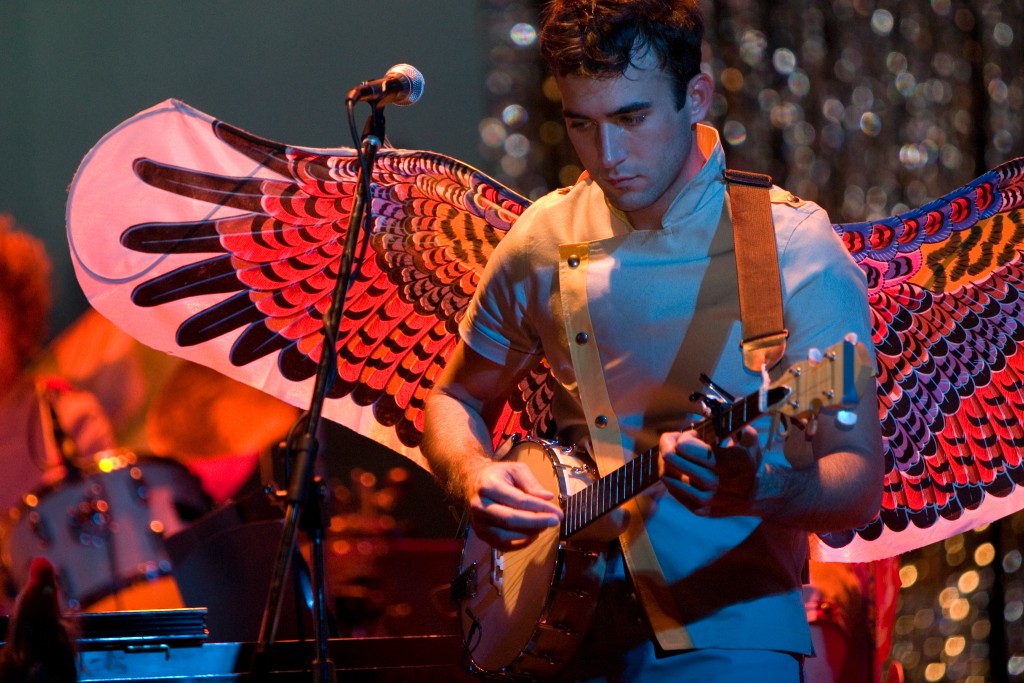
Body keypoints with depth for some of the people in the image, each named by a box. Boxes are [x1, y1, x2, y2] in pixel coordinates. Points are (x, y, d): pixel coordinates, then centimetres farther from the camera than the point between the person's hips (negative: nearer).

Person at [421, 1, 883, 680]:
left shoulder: (794, 246, -7)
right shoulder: (542, 241, 6)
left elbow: (860, 483, -10)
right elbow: (456, 400, 20)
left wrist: (756, 492, -30)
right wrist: (474, 477, -2)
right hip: (572, 624, 5)